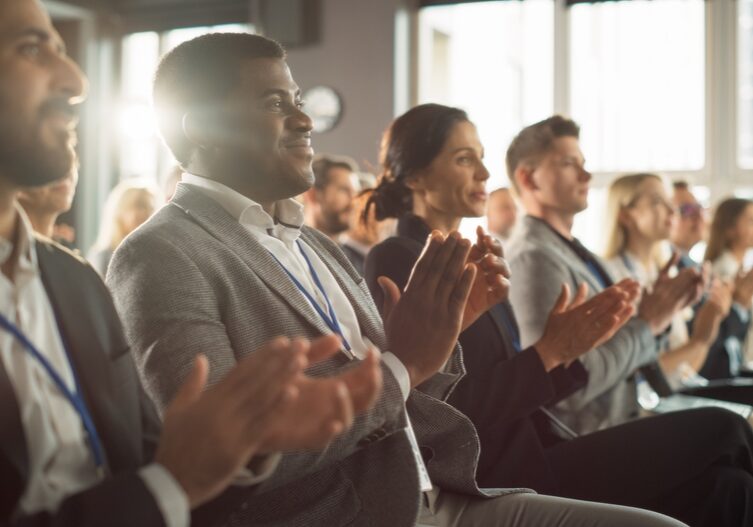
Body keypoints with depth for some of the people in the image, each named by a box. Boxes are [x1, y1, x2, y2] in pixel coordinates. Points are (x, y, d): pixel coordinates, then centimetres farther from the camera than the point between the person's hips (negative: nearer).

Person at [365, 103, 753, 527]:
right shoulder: (396, 262, -9)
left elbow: (517, 390, 13)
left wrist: (567, 348, -3)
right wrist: (548, 352, -15)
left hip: (526, 453, 8)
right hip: (495, 475, -8)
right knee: (715, 433, -11)